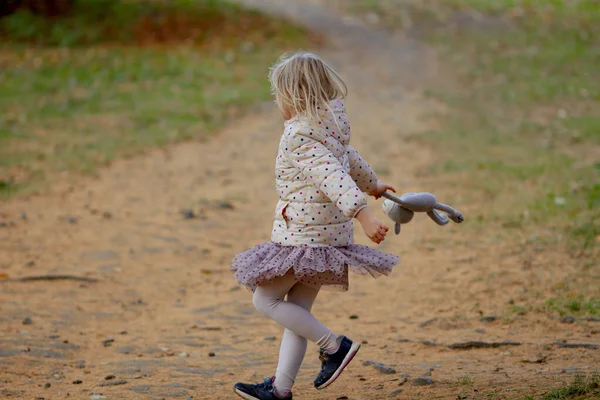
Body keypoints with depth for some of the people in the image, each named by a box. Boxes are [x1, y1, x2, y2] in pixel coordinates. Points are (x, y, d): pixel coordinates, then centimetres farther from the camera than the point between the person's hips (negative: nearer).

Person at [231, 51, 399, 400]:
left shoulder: (299, 135, -18)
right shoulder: (331, 126, 10)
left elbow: (332, 175, -31)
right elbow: (349, 158, 30)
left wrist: (363, 214, -43)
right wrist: (372, 184, 49)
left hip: (302, 236, -9)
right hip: (330, 235, 9)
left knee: (265, 299, 0)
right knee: (298, 311, 11)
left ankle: (334, 345, -1)